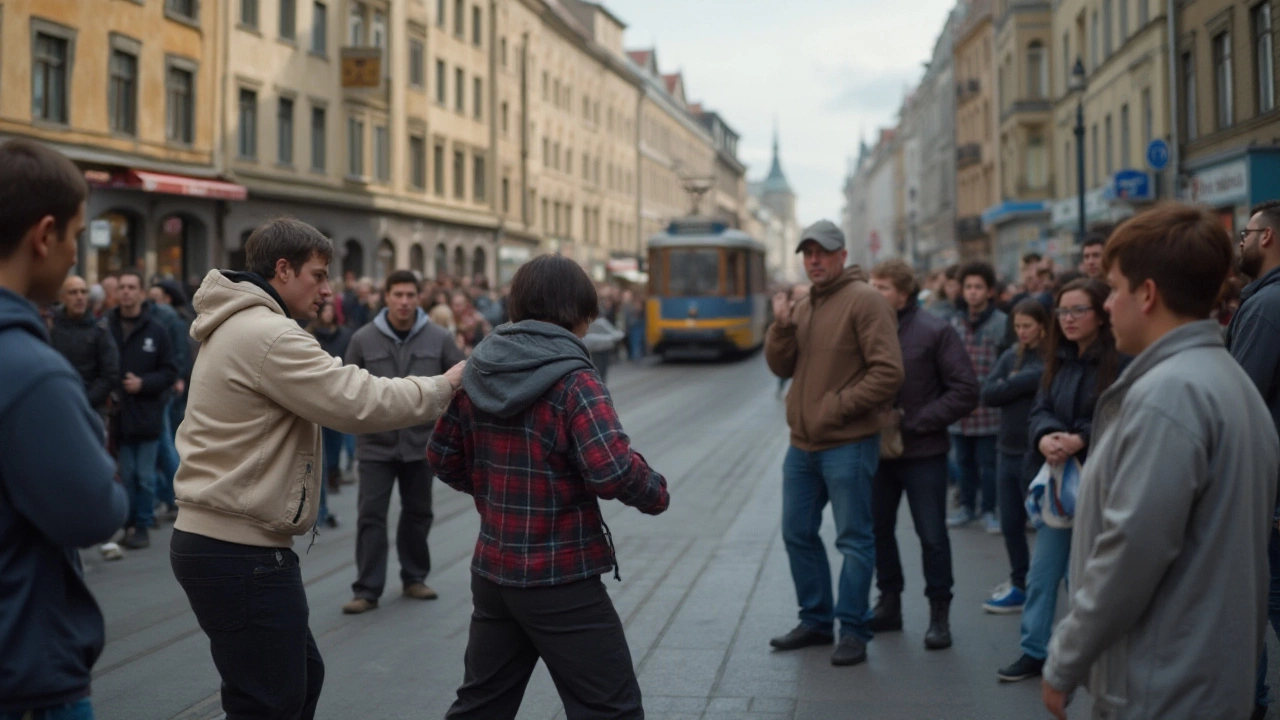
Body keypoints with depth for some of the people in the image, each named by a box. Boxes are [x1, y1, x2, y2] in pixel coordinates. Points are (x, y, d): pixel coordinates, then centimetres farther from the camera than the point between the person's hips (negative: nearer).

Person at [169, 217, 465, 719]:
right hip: (241, 552, -11)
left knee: (300, 676, 20)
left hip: (214, 539, 11)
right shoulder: (266, 333, -18)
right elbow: (359, 403, -21)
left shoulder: (239, 329, 17)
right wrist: (444, 386, -10)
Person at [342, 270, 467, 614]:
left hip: (422, 440, 2)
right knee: (371, 516, -2)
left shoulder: (438, 337, -1)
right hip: (376, 442, -1)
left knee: (418, 512, 14)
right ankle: (367, 589, 5)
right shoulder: (363, 339, -3)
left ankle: (414, 578, 29)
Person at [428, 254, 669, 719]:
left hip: (492, 572, 7)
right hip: (560, 580, -7)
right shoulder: (573, 381, -15)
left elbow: (443, 457, 12)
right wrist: (656, 494, -9)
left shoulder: (477, 374, 5)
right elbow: (612, 469, -27)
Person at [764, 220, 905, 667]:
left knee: (854, 539, 1)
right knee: (798, 534, 15)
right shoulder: (804, 306, 14)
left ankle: (854, 630, 10)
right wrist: (781, 327, -5)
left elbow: (888, 372, -17)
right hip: (803, 443, 8)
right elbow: (781, 367, 12)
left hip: (847, 445, -8)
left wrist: (839, 407, -18)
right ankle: (816, 620, 28)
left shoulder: (863, 300, -11)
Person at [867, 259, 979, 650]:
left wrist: (913, 421, -14)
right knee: (878, 528, 13)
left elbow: (965, 391, -10)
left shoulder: (935, 331, -9)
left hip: (923, 453, -4)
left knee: (932, 536, 3)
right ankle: (889, 603, 29)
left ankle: (939, 613, 16)